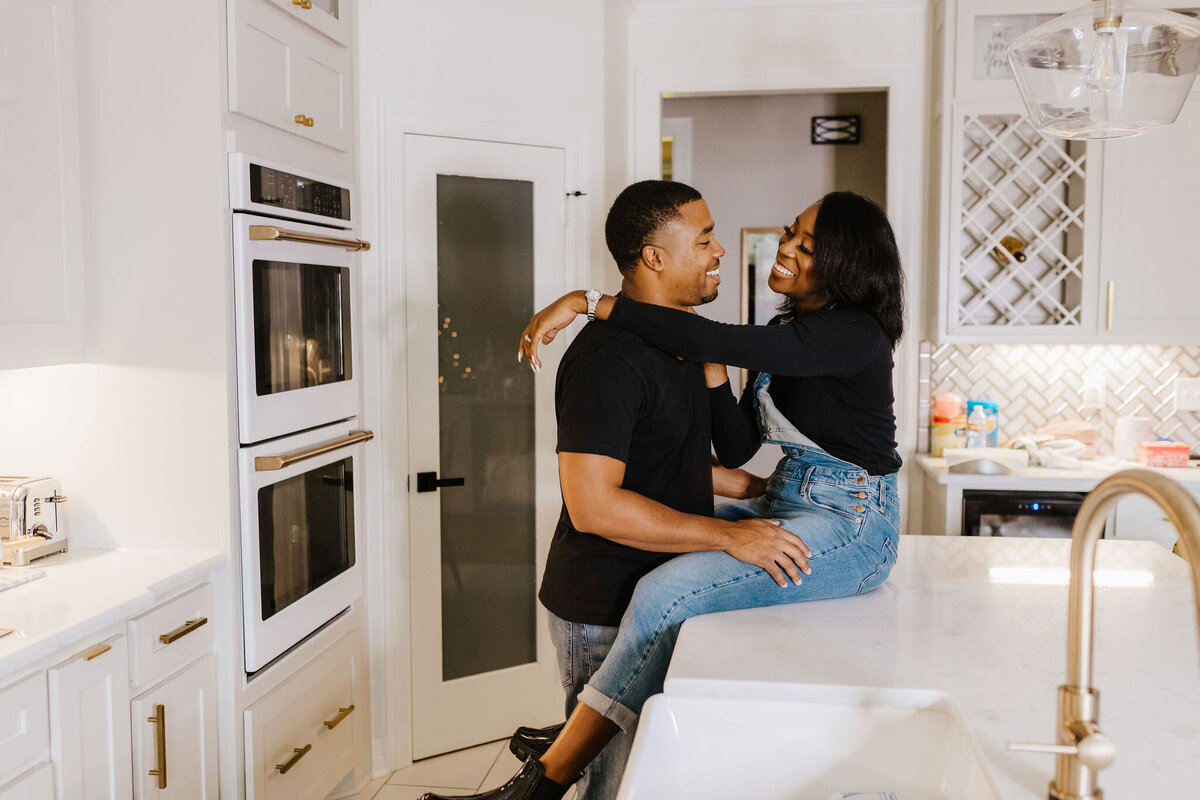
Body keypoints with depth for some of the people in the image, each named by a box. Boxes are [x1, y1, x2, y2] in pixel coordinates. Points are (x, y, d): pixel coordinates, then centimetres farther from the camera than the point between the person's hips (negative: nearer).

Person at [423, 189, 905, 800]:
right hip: (785, 506, 10)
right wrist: (713, 368, -8)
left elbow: (708, 339, -29)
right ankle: (580, 726, 19)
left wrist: (586, 301, -27)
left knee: (667, 595, -26)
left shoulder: (855, 333, -17)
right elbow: (736, 450, 6)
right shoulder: (784, 332, 11)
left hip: (847, 526, -10)